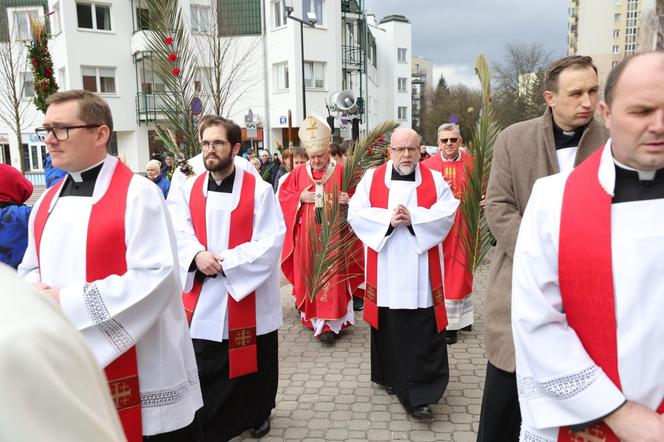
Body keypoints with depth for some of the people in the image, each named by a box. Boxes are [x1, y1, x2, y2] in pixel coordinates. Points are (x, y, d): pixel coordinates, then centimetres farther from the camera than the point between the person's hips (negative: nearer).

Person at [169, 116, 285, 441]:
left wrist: (225, 261, -20)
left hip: (250, 293, -2)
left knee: (253, 363, 14)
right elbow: (180, 233, 3)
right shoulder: (190, 189, 3)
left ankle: (258, 415, 39)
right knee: (204, 368, 8)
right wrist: (198, 255, -18)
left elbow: (271, 242, -14)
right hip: (203, 296, 3)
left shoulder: (259, 190, -10)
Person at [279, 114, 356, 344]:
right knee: (308, 274, 11)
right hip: (307, 236, 3)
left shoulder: (340, 171, -3)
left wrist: (347, 200, -21)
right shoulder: (299, 173, 6)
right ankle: (312, 316, 26)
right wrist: (300, 197, -9)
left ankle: (329, 323, 0)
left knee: (331, 275, -4)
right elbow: (283, 195, 9)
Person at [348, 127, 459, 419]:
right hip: (385, 271, 1)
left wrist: (413, 218, -17)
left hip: (421, 272, 0)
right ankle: (390, 375, 32)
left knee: (423, 336, -2)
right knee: (388, 329, 12)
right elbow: (355, 213, -4)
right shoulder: (372, 178, 5)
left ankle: (419, 393, 5)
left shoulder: (435, 180, 5)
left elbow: (447, 213, -6)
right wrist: (388, 219, -17)